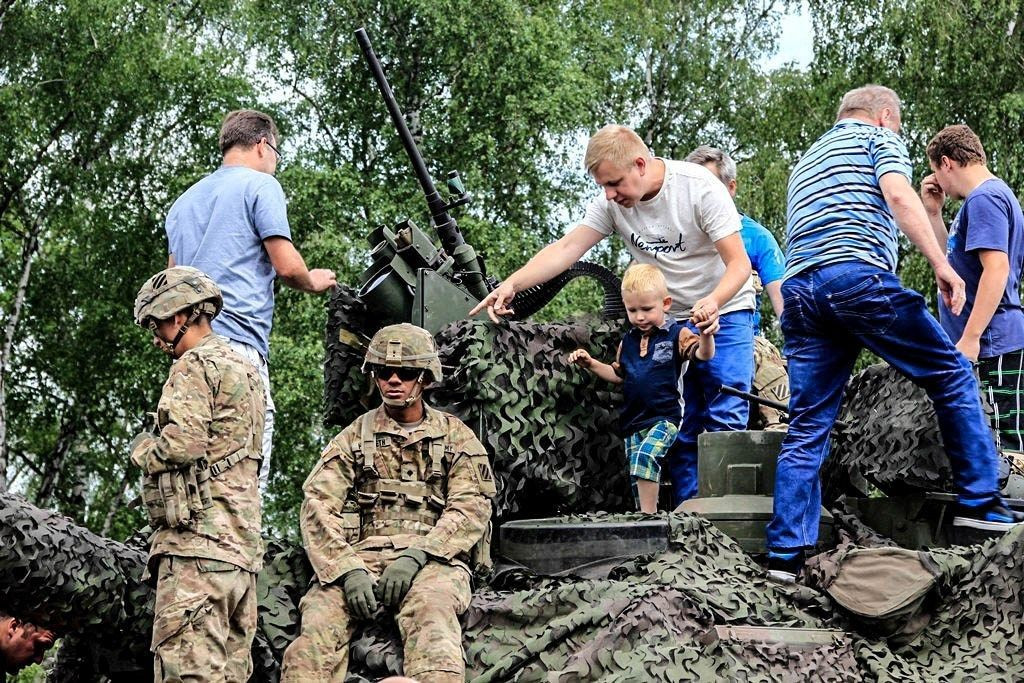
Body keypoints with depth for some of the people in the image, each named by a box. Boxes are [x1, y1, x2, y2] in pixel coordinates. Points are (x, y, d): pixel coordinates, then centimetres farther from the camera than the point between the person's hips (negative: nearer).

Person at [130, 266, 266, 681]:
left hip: (198, 539, -10)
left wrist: (142, 448, 3)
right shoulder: (244, 368, 25)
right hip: (243, 542, 10)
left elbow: (182, 444, -16)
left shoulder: (195, 366, -5)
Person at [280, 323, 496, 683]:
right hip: (362, 555, 1)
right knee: (320, 609, -30)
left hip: (433, 558, -1)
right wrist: (348, 569, -15)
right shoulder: (354, 437, 16)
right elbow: (318, 506, 4)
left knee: (431, 604, -37)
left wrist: (417, 554, -16)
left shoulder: (455, 437, 14)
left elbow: (471, 509, 1)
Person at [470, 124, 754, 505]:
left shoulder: (699, 188, -21)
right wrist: (511, 285, -27)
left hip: (724, 312, -5)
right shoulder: (612, 202, -7)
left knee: (725, 420, -13)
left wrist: (713, 302, -41)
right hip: (670, 320, 5)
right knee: (678, 429, 0)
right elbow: (565, 250, -13)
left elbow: (739, 264, -21)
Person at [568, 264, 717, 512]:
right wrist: (591, 364, 10)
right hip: (633, 421, 6)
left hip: (664, 417, -6)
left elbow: (704, 355, -18)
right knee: (638, 480, 8)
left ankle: (649, 514, -25)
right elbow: (618, 375, 24)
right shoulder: (628, 341, 12)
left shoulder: (676, 335, -4)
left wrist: (706, 335, -40)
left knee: (645, 455, -29)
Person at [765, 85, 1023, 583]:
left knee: (806, 428, 5)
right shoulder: (878, 137, 14)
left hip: (797, 290, 7)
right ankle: (979, 501, 4)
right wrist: (942, 265, -11)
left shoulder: (804, 163, 36)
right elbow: (898, 195, -5)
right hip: (856, 275, -7)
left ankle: (785, 553, -2)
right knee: (952, 374, 6)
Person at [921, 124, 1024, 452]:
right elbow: (954, 260, 32)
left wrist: (970, 338, -24)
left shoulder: (984, 199, -11)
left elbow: (997, 267, -22)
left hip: (992, 345, -10)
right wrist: (933, 213, 20)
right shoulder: (991, 195, 22)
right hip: (984, 347, 10)